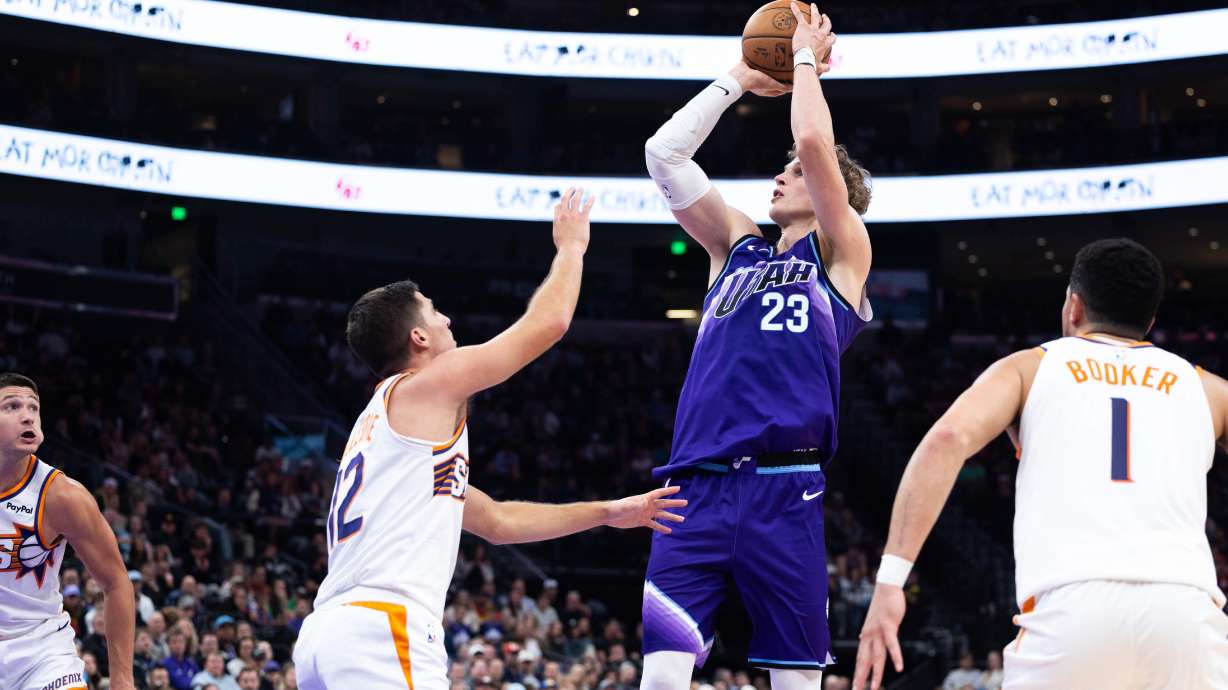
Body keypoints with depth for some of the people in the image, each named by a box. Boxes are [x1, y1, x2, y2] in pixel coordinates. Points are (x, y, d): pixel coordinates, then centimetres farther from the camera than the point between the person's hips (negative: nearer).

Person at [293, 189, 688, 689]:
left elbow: (496, 521, 33)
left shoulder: (382, 421, 29)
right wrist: (570, 246, 26)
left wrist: (609, 513, 34)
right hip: (381, 630, -10)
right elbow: (549, 322, 7)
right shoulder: (427, 385, 3)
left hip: (329, 630, 10)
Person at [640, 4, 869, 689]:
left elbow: (815, 142, -4)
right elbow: (664, 152, 18)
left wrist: (806, 58, 11)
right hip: (698, 484, 3)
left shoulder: (842, 257, 10)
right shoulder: (738, 246, 23)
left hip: (785, 491, -3)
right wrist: (741, 79, 23)